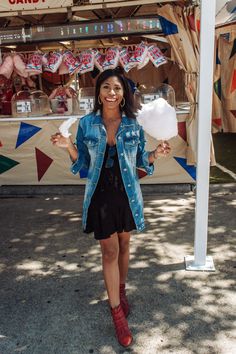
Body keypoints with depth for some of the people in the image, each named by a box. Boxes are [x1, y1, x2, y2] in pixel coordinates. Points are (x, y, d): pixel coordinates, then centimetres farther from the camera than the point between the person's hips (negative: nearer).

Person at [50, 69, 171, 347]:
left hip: (127, 194, 2)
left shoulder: (133, 125, -4)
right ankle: (117, 312, 18)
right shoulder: (86, 124, -5)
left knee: (123, 246, 16)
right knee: (109, 251, 4)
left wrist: (154, 155, -14)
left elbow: (140, 160, 6)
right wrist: (69, 147, -16)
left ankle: (121, 291, 42)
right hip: (100, 196, -1)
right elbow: (83, 166, 1)